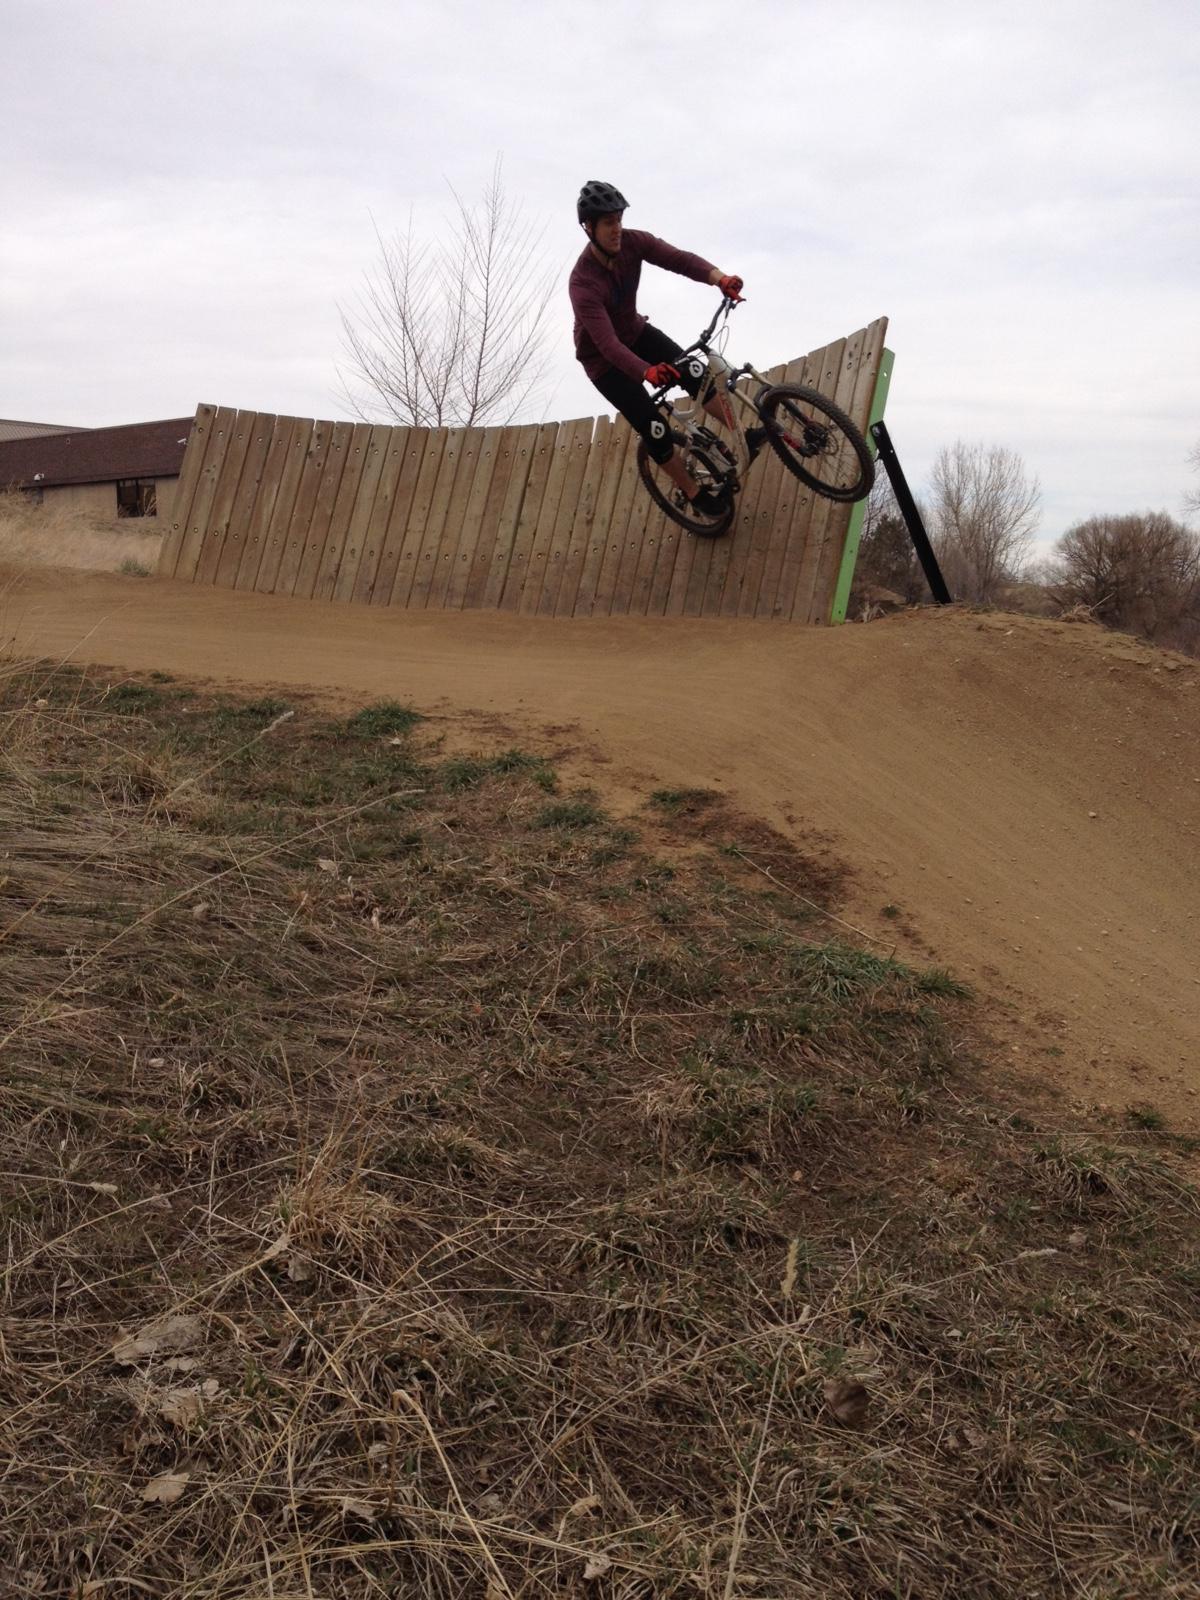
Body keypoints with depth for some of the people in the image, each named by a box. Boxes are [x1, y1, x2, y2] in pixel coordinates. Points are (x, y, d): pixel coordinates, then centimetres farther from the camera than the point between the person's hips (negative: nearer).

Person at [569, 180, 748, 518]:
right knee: (654, 430, -10)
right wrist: (647, 371, -62)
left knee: (695, 374, -15)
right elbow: (608, 344, -45)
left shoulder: (632, 242, -18)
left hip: (635, 331, 5)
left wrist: (720, 278, -49)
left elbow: (679, 259, -30)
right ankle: (695, 494, 9)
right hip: (603, 358, -5)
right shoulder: (583, 283, -35)